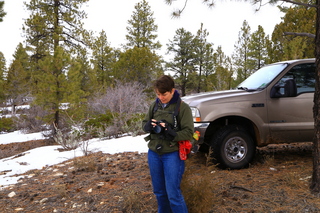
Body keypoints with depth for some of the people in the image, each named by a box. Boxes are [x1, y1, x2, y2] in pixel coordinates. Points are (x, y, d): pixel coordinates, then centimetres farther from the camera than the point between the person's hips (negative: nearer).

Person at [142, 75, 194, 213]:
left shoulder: (183, 107, -10)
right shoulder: (154, 105, 4)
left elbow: (188, 132, -12)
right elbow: (144, 124, 12)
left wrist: (171, 133, -28)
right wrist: (149, 125, -12)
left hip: (172, 154, -5)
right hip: (154, 153, 5)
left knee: (173, 194, -2)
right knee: (159, 191, 17)